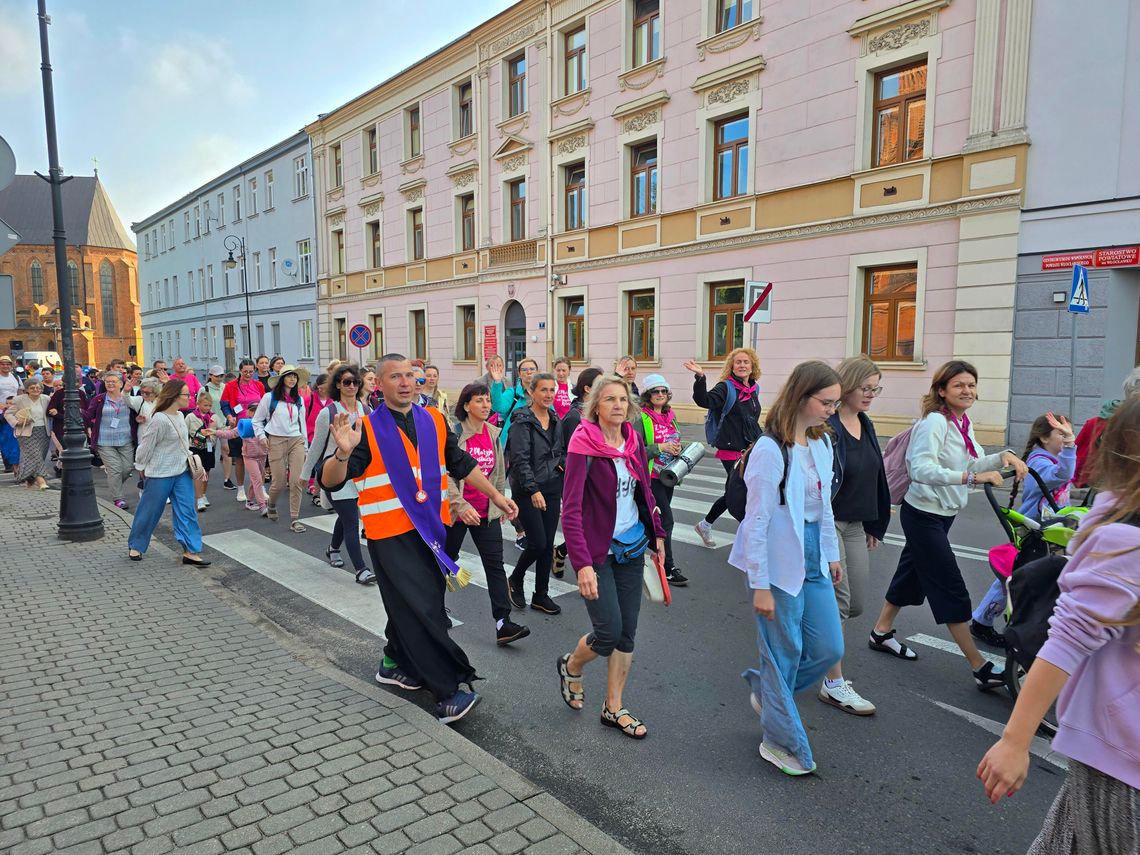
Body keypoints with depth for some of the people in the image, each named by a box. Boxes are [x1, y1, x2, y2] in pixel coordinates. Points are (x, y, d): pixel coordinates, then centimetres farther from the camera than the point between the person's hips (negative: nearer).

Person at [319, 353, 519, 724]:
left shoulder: (434, 421, 7)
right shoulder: (368, 429, -7)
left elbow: (462, 465, 16)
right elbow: (330, 481, -14)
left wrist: (496, 495, 14)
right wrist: (343, 453, -34)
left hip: (431, 528, 5)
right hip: (391, 534, -5)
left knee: (412, 607, 16)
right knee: (422, 611, -7)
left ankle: (394, 664, 39)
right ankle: (446, 694, -1)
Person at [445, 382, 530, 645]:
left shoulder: (493, 434, 5)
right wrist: (461, 505, -23)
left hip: (486, 512, 4)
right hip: (456, 510, -4)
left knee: (495, 565, -4)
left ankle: (503, 623, -4)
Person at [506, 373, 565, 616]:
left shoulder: (556, 421, 10)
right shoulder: (522, 421, -11)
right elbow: (520, 459, -17)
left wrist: (562, 462, 0)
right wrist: (533, 489, -23)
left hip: (552, 489, 6)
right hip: (527, 491, -6)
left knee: (548, 544, 7)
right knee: (538, 543, -7)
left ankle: (541, 595, 19)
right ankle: (515, 579, 20)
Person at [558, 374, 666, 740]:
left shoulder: (634, 440, 2)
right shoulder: (583, 445, -16)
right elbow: (571, 509, -21)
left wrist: (657, 533, 13)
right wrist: (582, 564, -27)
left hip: (632, 547, 6)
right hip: (598, 551, -6)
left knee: (627, 632, 9)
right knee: (609, 632, -6)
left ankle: (613, 708, 25)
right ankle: (571, 666, 27)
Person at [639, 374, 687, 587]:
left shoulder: (671, 416, 11)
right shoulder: (641, 418, -11)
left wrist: (677, 448, 2)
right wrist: (661, 447, -21)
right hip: (650, 476, -7)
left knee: (657, 518, 16)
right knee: (666, 519, -9)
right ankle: (668, 568, -1)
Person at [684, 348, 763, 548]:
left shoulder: (754, 389, 12)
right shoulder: (726, 387, -9)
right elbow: (704, 400, -28)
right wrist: (700, 377, -41)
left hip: (751, 450, 7)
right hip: (731, 451, -7)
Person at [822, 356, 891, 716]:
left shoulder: (866, 425, 10)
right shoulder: (827, 426, -16)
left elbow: (875, 477, 17)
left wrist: (875, 526, 19)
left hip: (855, 525, 8)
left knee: (857, 605, 11)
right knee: (839, 602, -4)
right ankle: (833, 684, 8)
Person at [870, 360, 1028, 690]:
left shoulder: (962, 423, 9)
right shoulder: (935, 421, -20)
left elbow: (976, 463, 9)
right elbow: (922, 469, -32)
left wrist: (1004, 456, -9)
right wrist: (971, 477, -39)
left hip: (942, 514, 9)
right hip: (923, 514, -9)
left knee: (912, 574, 18)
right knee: (951, 589, -5)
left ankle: (881, 632, 33)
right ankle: (980, 667, 0)